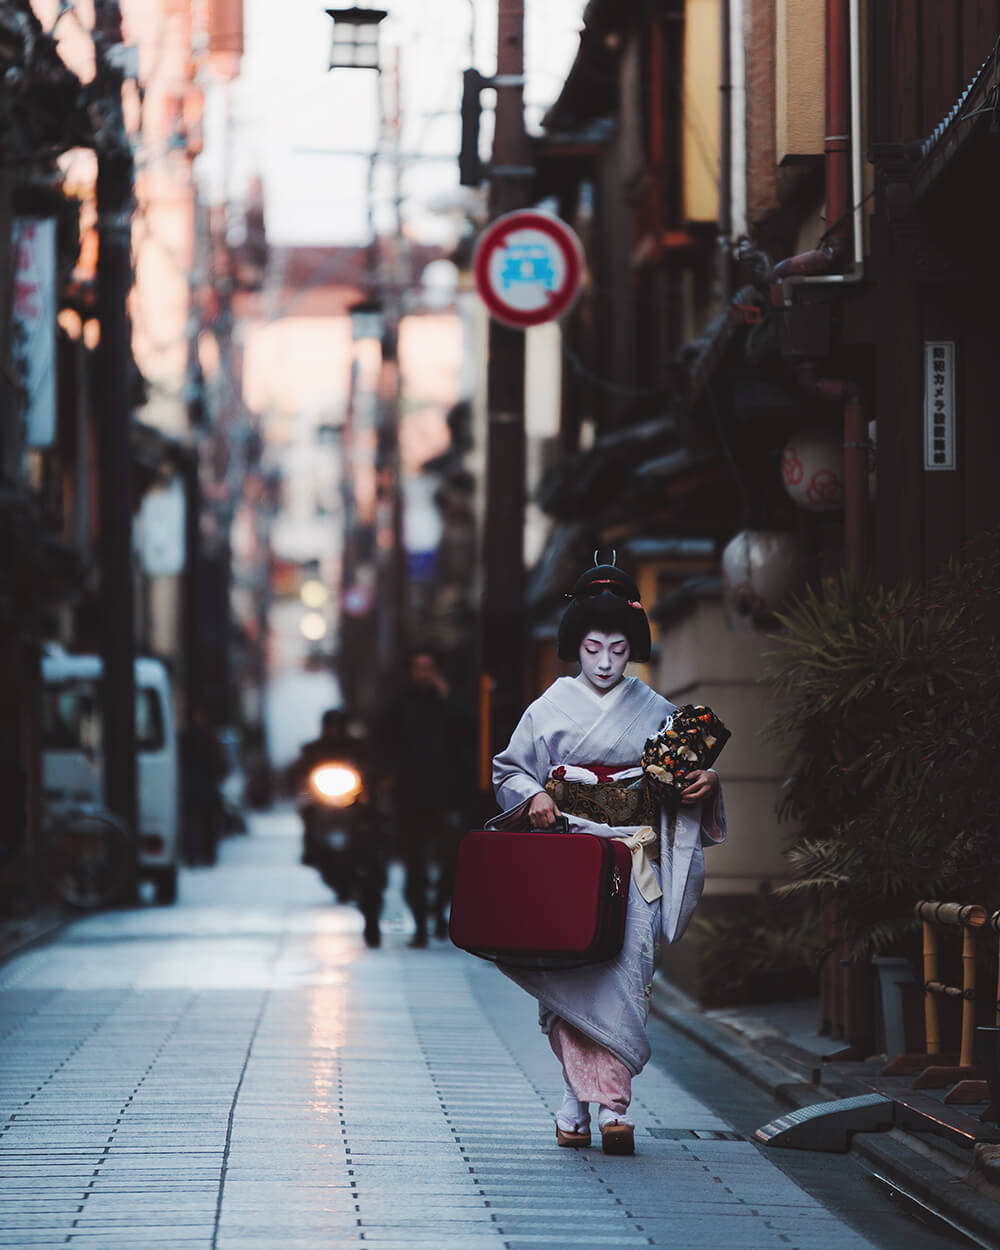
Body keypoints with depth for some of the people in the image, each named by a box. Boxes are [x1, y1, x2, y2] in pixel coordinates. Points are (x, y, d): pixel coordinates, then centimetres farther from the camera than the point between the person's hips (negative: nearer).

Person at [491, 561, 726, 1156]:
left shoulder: (655, 710, 9)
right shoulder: (551, 707, 7)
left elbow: (684, 773, 14)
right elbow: (509, 770, 12)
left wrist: (704, 781, -8)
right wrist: (532, 796, -8)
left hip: (634, 861, 0)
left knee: (624, 970, -11)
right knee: (575, 977, -7)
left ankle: (591, 1099, -11)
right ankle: (608, 1099, -1)